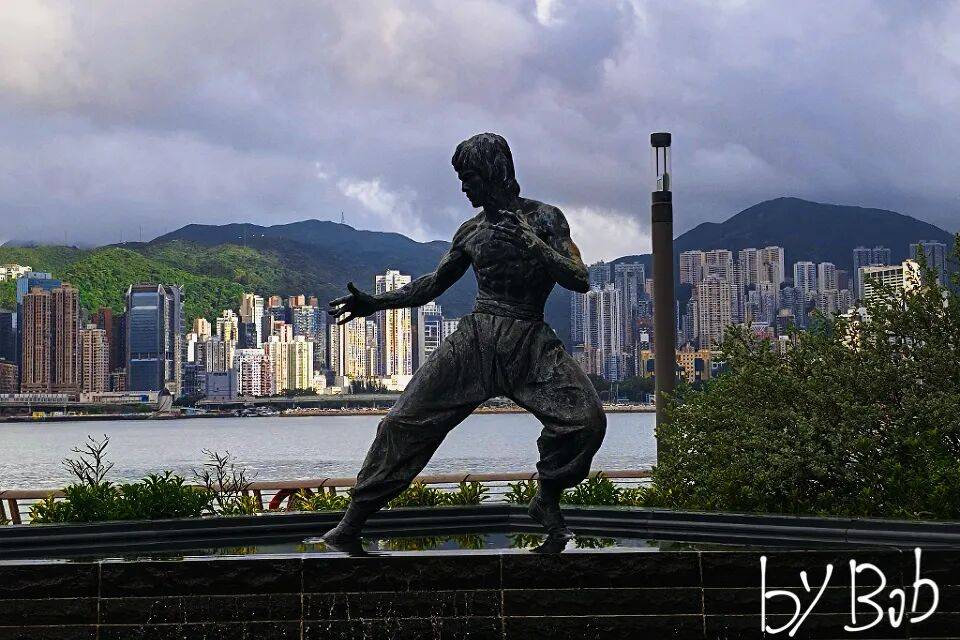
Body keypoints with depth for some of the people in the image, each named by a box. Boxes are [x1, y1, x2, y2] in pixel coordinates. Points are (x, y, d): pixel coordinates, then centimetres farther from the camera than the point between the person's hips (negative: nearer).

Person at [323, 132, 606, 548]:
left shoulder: (543, 218, 3)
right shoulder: (471, 231, 13)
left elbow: (580, 281, -6)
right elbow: (435, 283, 23)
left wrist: (530, 244, -16)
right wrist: (376, 303, 14)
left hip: (530, 343, -3)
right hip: (474, 338, 3)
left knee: (587, 418, -24)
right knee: (404, 421, -9)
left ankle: (548, 500, 1)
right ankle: (351, 524, -2)